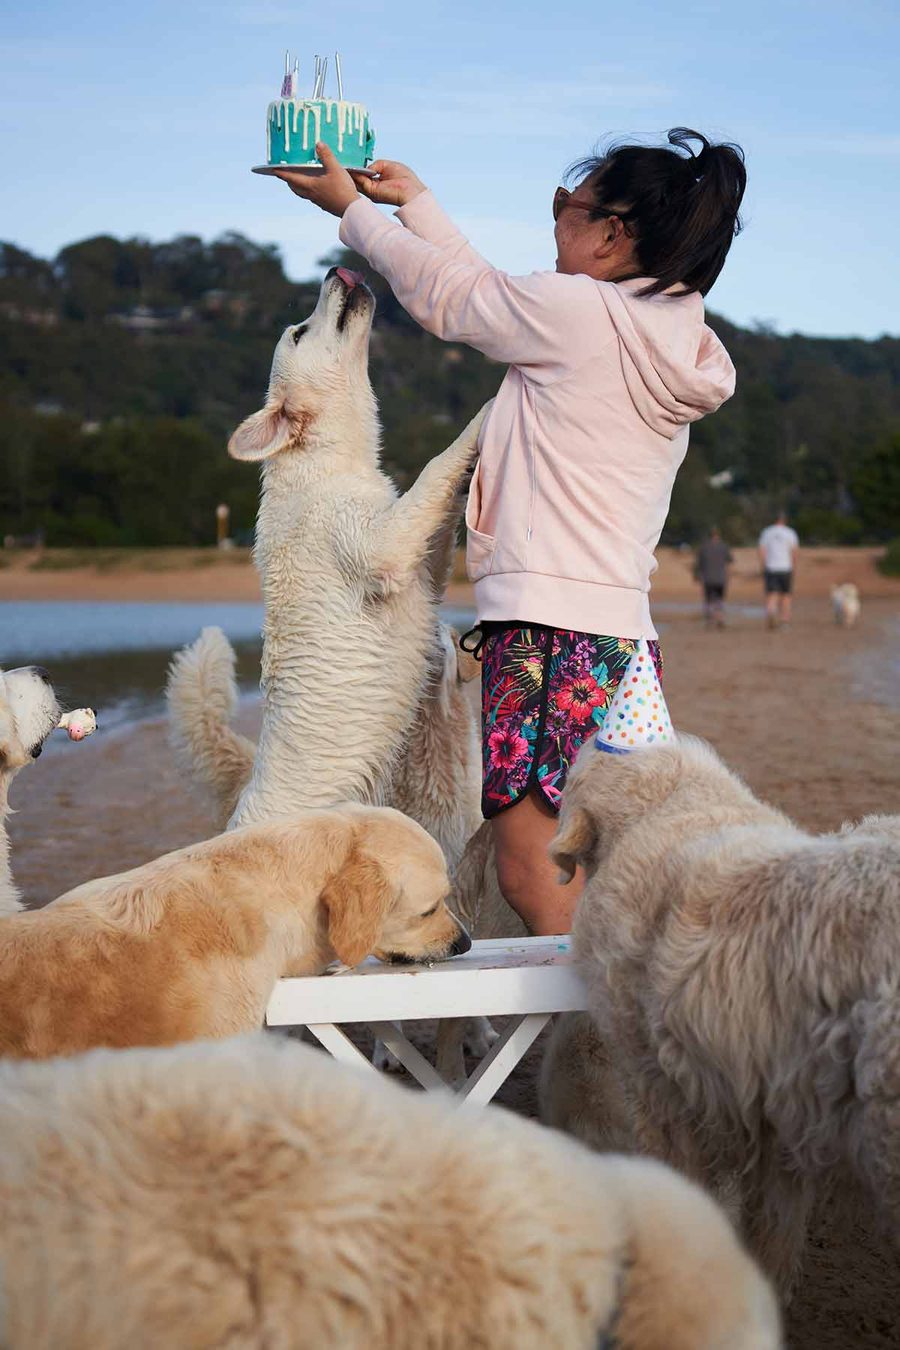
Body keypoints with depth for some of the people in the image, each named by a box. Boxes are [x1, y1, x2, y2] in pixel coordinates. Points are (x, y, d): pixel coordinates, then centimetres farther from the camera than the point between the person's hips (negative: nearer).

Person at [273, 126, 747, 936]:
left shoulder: (577, 310, -8)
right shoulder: (667, 339, 17)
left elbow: (445, 297, 6)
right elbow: (488, 293, 27)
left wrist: (354, 210, 22)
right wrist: (416, 202, 36)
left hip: (551, 628, -9)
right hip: (621, 633, 9)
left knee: (533, 878, -7)